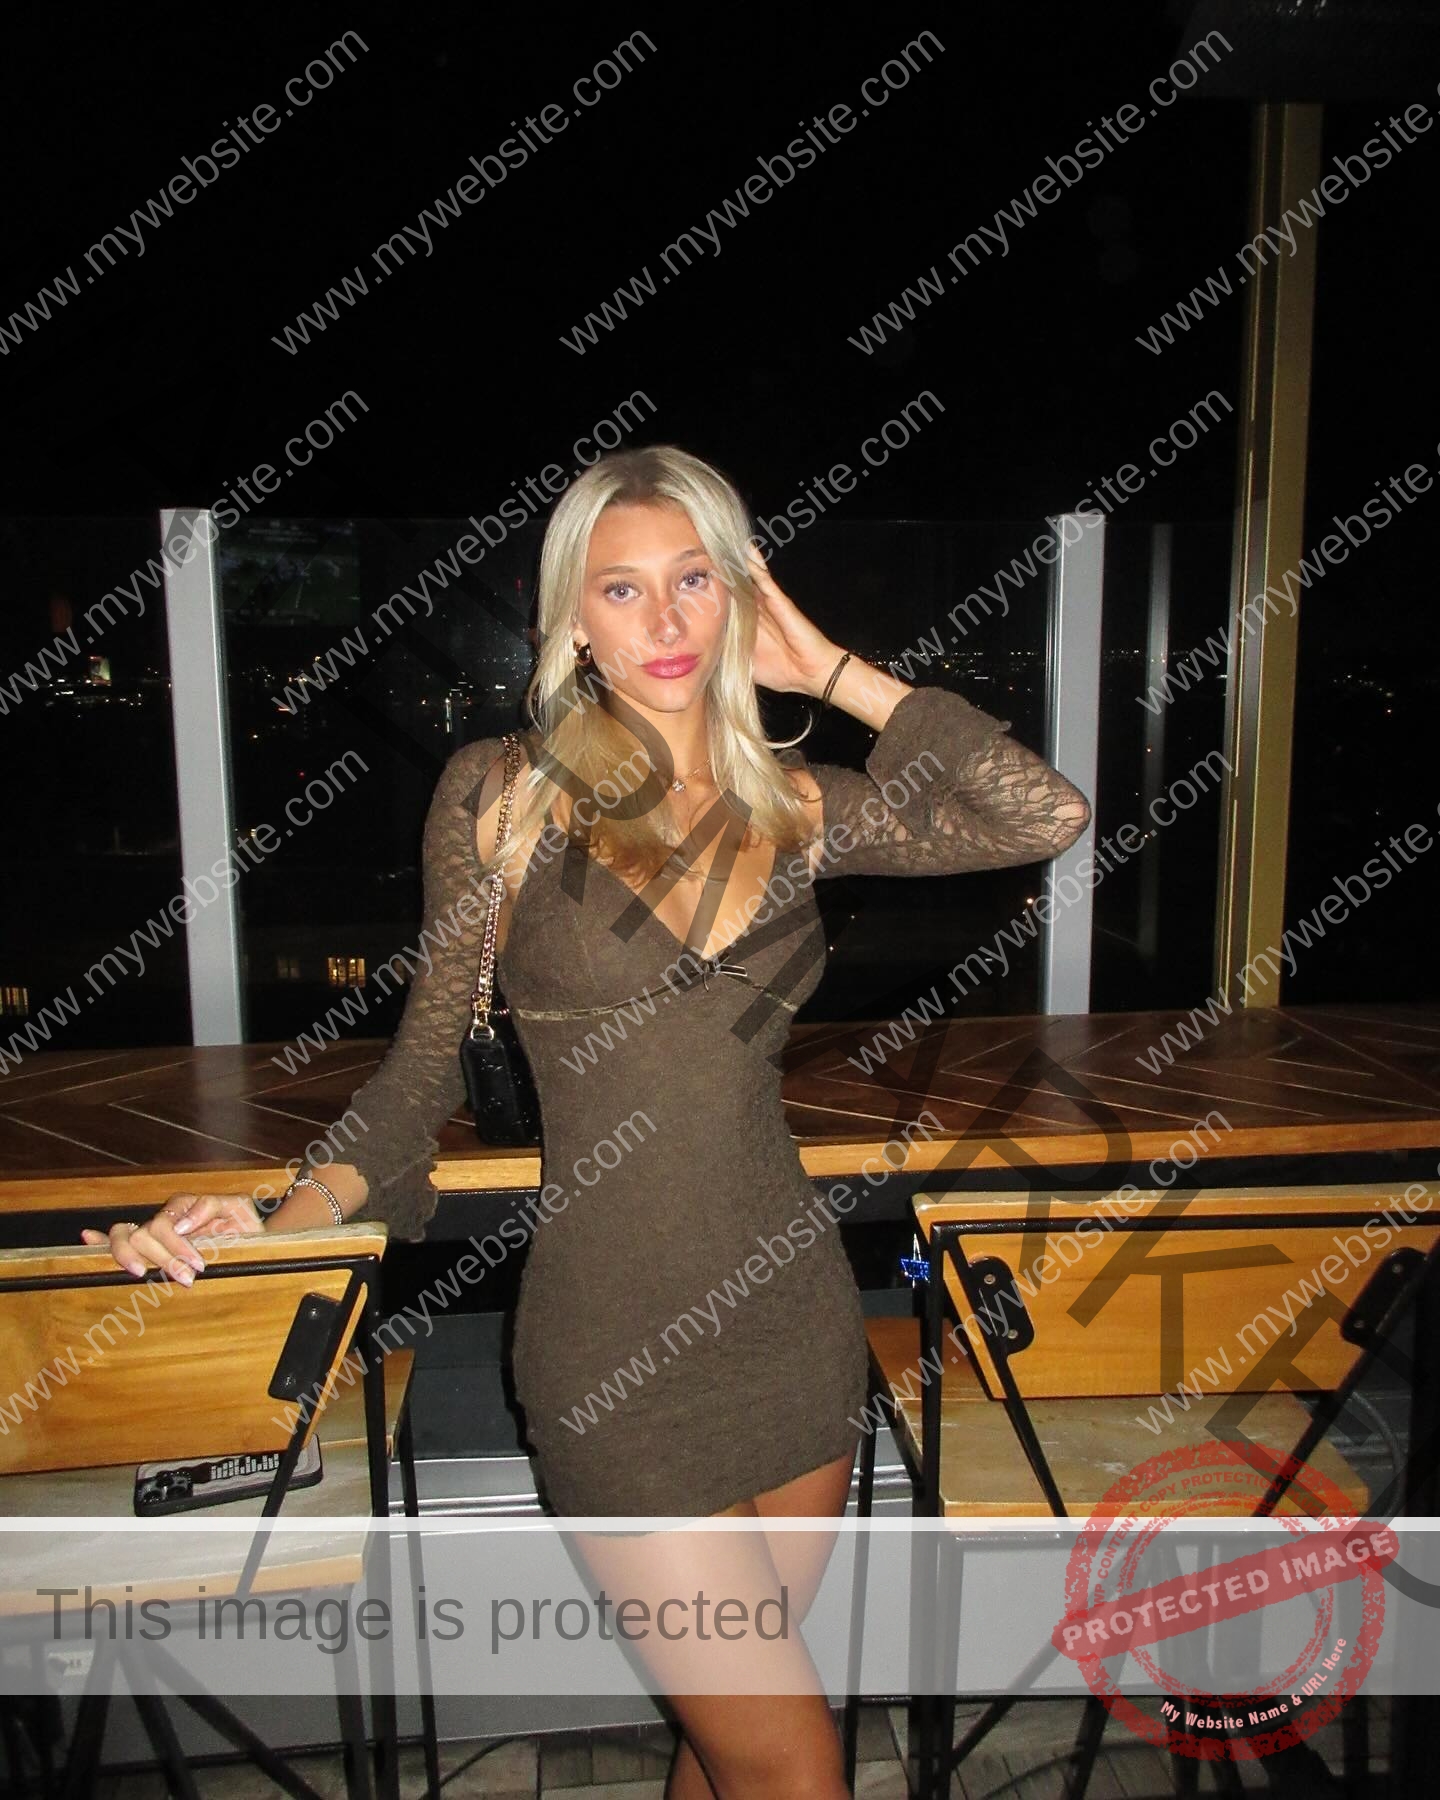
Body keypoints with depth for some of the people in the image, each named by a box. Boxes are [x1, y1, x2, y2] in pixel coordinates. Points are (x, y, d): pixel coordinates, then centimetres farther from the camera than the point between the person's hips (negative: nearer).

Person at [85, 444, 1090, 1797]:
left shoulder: (796, 806, 3)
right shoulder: (504, 791, -5)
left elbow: (1048, 815, -8)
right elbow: (429, 1059, 2)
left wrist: (834, 670, -4)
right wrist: (277, 1220, -9)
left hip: (794, 1315, 4)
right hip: (611, 1347, -3)